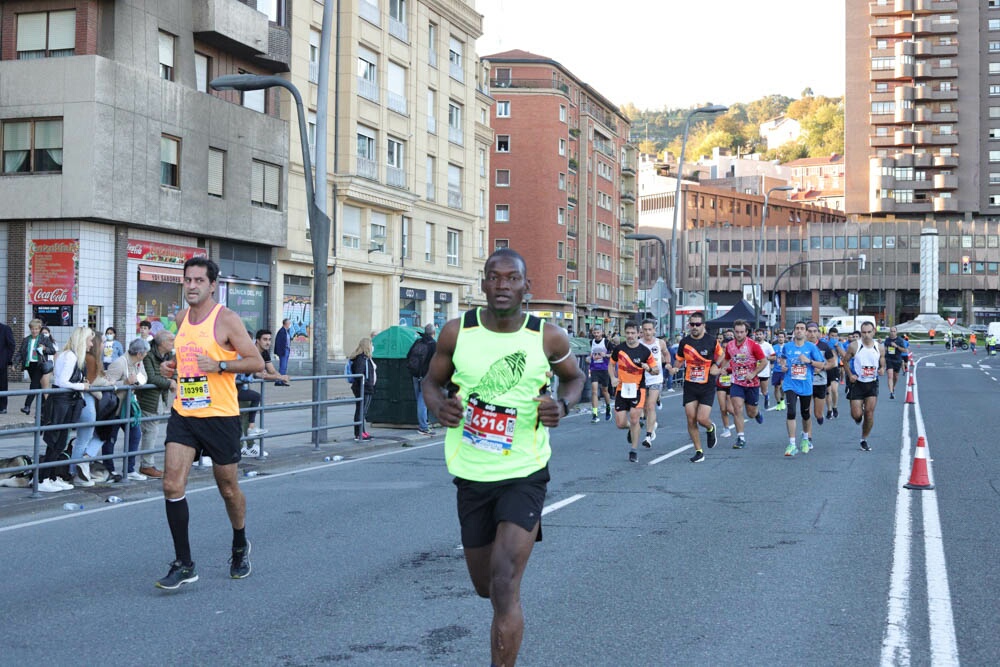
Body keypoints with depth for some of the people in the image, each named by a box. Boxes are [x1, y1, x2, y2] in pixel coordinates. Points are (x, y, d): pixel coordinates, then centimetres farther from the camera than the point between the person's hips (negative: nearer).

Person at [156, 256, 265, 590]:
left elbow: (256, 362, -11)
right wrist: (172, 365, 7)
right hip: (183, 413, 5)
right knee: (172, 484, -8)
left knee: (228, 488, 9)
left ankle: (240, 548, 35)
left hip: (220, 416, -5)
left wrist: (220, 365, -24)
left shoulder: (226, 319, -9)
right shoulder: (182, 318, 10)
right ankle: (183, 565, 0)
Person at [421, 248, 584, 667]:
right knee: (485, 586, 17)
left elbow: (574, 376, 10)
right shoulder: (456, 332, -7)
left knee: (505, 589, -15)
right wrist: (439, 406, -15)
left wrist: (563, 404, -11)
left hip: (524, 475, -3)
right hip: (471, 475, 3)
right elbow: (432, 381, 8)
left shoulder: (548, 338, -9)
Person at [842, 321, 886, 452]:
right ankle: (858, 417, 36)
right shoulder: (854, 346, -10)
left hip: (872, 384, 2)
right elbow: (845, 360, 3)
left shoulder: (880, 348, -2)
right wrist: (850, 375, -11)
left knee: (869, 412, -4)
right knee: (856, 414, -5)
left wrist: (882, 370, -14)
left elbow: (882, 364, 10)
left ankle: (864, 440, 13)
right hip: (857, 383, -2)